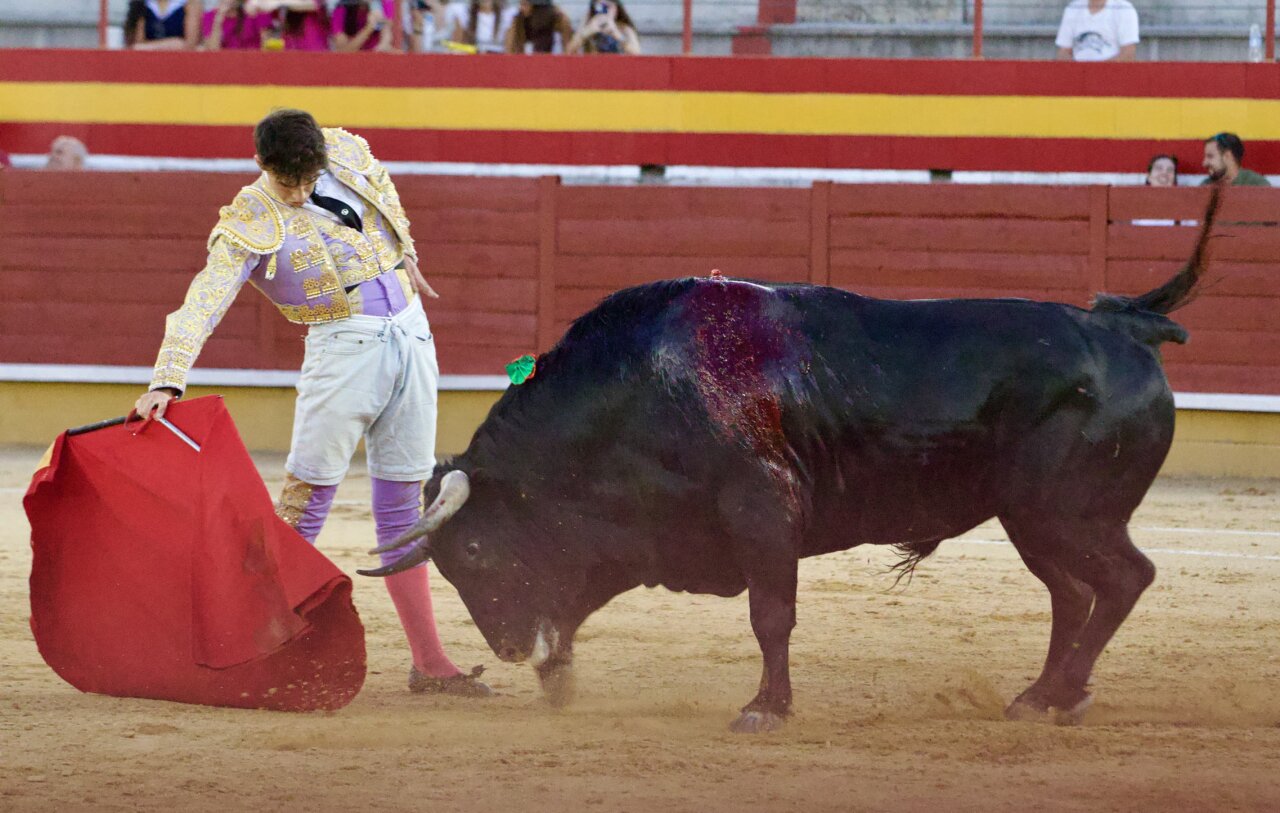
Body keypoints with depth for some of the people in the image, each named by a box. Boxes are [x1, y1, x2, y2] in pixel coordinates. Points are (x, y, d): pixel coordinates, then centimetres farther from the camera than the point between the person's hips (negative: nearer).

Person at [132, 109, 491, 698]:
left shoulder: (347, 152, 2)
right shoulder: (252, 223, -14)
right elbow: (205, 301, -25)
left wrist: (404, 256, 38)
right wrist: (167, 381, -38)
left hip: (411, 334, 5)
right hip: (343, 346, -5)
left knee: (401, 512, 8)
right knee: (306, 499, -12)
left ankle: (429, 665, 10)